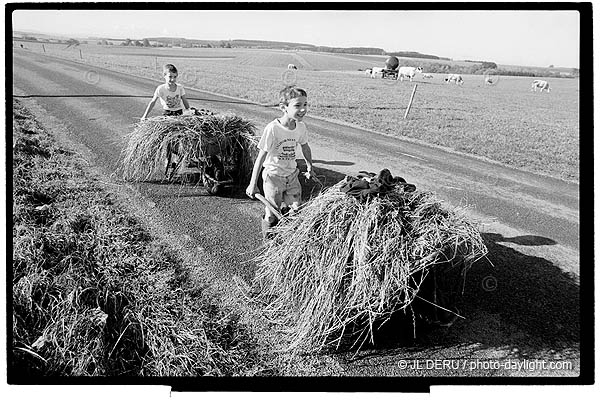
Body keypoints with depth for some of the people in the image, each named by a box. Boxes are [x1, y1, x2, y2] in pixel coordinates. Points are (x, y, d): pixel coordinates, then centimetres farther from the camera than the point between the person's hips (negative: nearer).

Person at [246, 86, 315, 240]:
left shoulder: (301, 127, -6)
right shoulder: (272, 128, -23)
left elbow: (305, 147, 16)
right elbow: (261, 157, -19)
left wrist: (310, 168, 24)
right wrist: (253, 184, -16)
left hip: (292, 175, 5)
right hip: (273, 176, -5)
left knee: (297, 211, 6)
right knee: (272, 216, 3)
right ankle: (268, 237, 28)